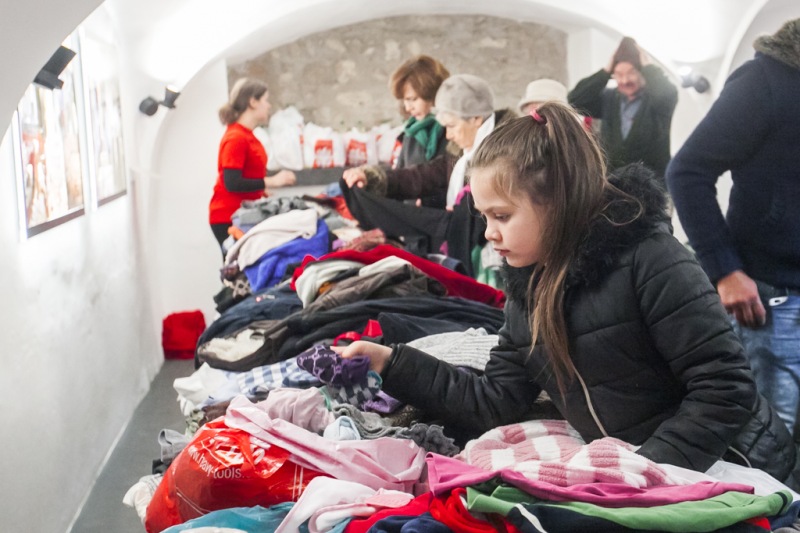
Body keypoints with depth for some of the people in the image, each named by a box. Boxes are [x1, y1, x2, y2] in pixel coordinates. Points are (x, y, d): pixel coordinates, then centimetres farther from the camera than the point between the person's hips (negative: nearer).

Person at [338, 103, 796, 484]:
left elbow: (725, 389, -21)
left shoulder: (647, 259, -19)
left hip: (729, 466, -7)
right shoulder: (529, 288, 5)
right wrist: (393, 363, -2)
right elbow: (495, 405, 3)